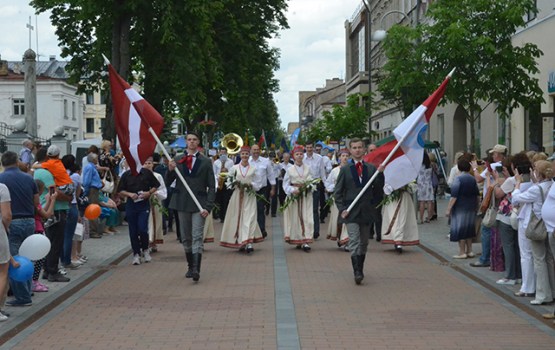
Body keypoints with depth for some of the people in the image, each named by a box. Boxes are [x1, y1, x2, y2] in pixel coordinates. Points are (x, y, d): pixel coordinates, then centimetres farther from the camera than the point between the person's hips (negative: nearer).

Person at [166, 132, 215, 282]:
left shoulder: (206, 162, 3)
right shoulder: (177, 161, 8)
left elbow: (211, 187, 0)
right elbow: (168, 182, 5)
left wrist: (208, 207, -11)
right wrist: (170, 170, -15)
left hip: (199, 204, -3)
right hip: (182, 204, 3)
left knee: (197, 237, -11)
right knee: (186, 238, 9)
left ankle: (196, 269, -19)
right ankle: (190, 266, 21)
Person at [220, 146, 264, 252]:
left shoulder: (253, 169, 7)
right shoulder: (234, 168, 7)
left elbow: (258, 184, 7)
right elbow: (228, 182, 8)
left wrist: (250, 185, -11)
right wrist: (235, 184, -12)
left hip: (249, 197, -1)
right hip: (237, 196, 1)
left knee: (249, 218, -11)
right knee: (237, 218, 1)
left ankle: (248, 243, -20)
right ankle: (240, 242, 12)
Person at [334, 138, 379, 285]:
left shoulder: (371, 169, 9)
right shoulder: (345, 170, 4)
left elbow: (379, 187, 1)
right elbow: (337, 193, 5)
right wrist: (342, 209, -7)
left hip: (366, 212, 3)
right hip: (351, 212, -3)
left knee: (363, 243, 11)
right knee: (354, 242, -13)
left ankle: (360, 269, 24)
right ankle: (357, 272, -19)